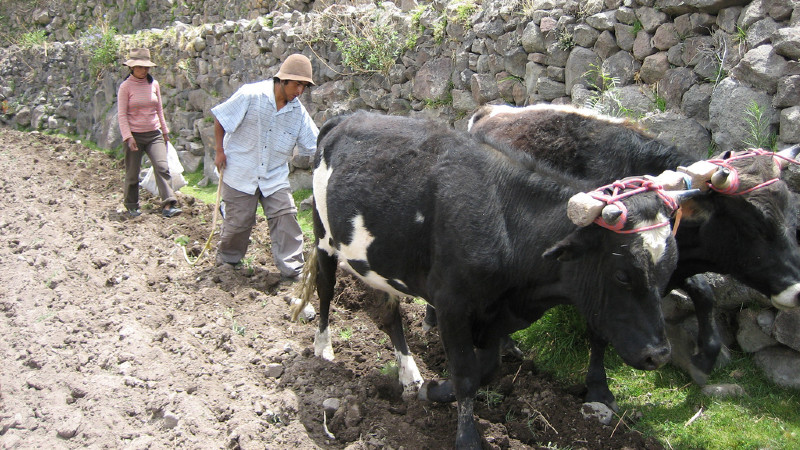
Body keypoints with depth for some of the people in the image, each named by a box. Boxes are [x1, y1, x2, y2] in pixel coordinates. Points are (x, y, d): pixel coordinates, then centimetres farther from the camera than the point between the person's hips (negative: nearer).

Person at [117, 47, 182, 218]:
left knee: (162, 167, -13)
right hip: (134, 135, -3)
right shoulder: (126, 87, -6)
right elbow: (122, 114, -8)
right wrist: (128, 137, -16)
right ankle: (132, 206, 25)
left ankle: (168, 205, -18)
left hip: (154, 134, 3)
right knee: (132, 173, 7)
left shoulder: (154, 84, 6)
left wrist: (165, 130, 19)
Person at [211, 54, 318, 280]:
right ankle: (227, 260, 33)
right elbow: (220, 119, -6)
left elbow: (317, 143, 0)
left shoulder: (298, 112, -2)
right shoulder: (251, 95, -15)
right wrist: (219, 151, -5)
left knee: (286, 217, -7)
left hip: (275, 176, 4)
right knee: (238, 221, 6)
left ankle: (292, 269, 1)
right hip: (240, 173, -3)